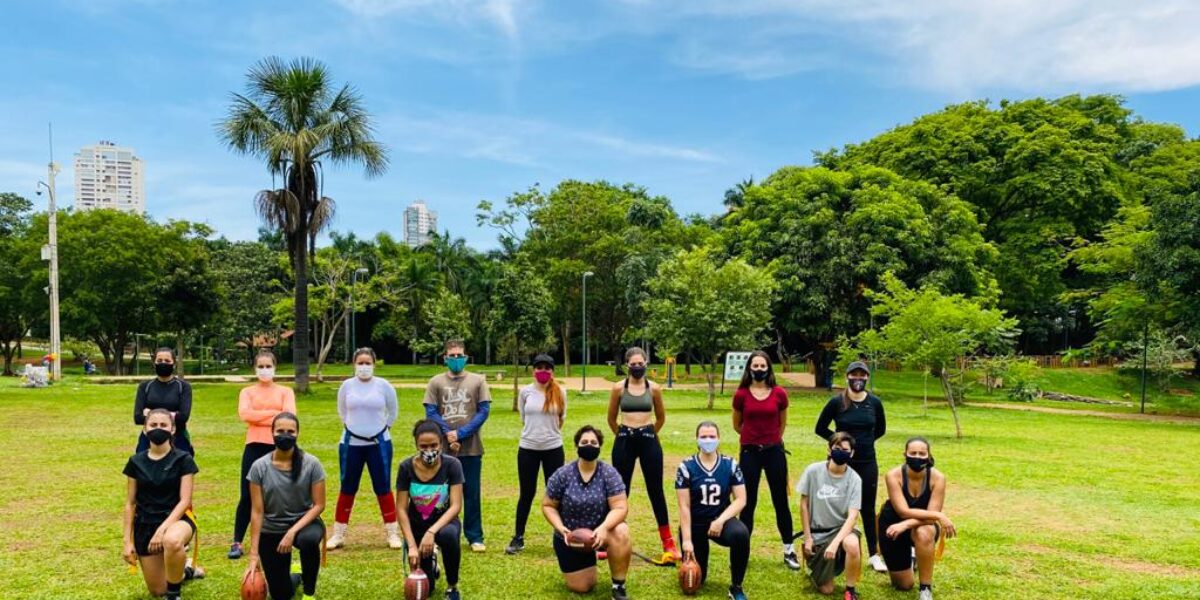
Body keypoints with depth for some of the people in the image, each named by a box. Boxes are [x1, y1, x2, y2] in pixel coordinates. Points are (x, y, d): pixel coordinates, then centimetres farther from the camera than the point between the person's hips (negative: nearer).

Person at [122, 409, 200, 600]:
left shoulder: (183, 460, -8)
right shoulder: (136, 462, 2)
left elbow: (185, 500, -13)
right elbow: (130, 503, 6)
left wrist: (163, 528, -25)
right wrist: (128, 541, 2)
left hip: (176, 518, -4)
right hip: (145, 524, 4)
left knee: (171, 540, -42)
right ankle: (184, 570, 40)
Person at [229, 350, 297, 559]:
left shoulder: (285, 391, 8)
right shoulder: (247, 392, 10)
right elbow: (245, 414, -10)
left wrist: (258, 417, -11)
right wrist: (274, 412, -10)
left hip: (278, 448, 0)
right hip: (254, 447, 0)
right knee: (247, 496, 0)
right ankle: (237, 543, 10)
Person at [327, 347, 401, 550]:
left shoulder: (383, 385, -5)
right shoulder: (347, 385, -1)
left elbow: (393, 411, 9)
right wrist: (352, 426, 12)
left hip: (379, 444, -1)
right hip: (351, 443, 1)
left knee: (383, 488, 3)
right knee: (347, 488, 8)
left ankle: (393, 533, 11)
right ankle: (338, 534, 17)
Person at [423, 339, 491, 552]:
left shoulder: (478, 381, 2)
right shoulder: (436, 382, 4)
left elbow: (484, 411, -3)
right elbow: (431, 413, -1)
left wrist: (461, 434, -12)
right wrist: (448, 435, -13)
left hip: (471, 448, 0)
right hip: (443, 448, 0)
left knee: (471, 493, 5)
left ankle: (475, 537, 14)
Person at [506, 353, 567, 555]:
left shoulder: (559, 392, -2)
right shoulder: (525, 392, -2)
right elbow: (523, 418, 10)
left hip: (553, 449, 0)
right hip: (527, 448, 0)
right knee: (527, 493, 7)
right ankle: (518, 538, 19)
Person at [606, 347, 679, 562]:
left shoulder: (654, 388, 1)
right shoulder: (618, 388, -1)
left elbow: (661, 417, 15)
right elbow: (611, 419, 12)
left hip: (649, 441, 0)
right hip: (624, 442, 0)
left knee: (655, 490, 4)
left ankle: (668, 542, 11)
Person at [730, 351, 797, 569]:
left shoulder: (779, 394, -3)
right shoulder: (741, 395, -4)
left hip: (774, 451, 0)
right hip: (749, 452, 0)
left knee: (781, 501, 8)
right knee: (748, 503, 8)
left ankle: (789, 550, 20)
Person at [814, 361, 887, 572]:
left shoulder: (874, 402, 0)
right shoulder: (836, 402, -7)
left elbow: (881, 429, 15)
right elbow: (820, 428, 1)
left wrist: (865, 441, 4)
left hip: (867, 463, 2)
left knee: (868, 509, 9)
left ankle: (874, 555, 18)